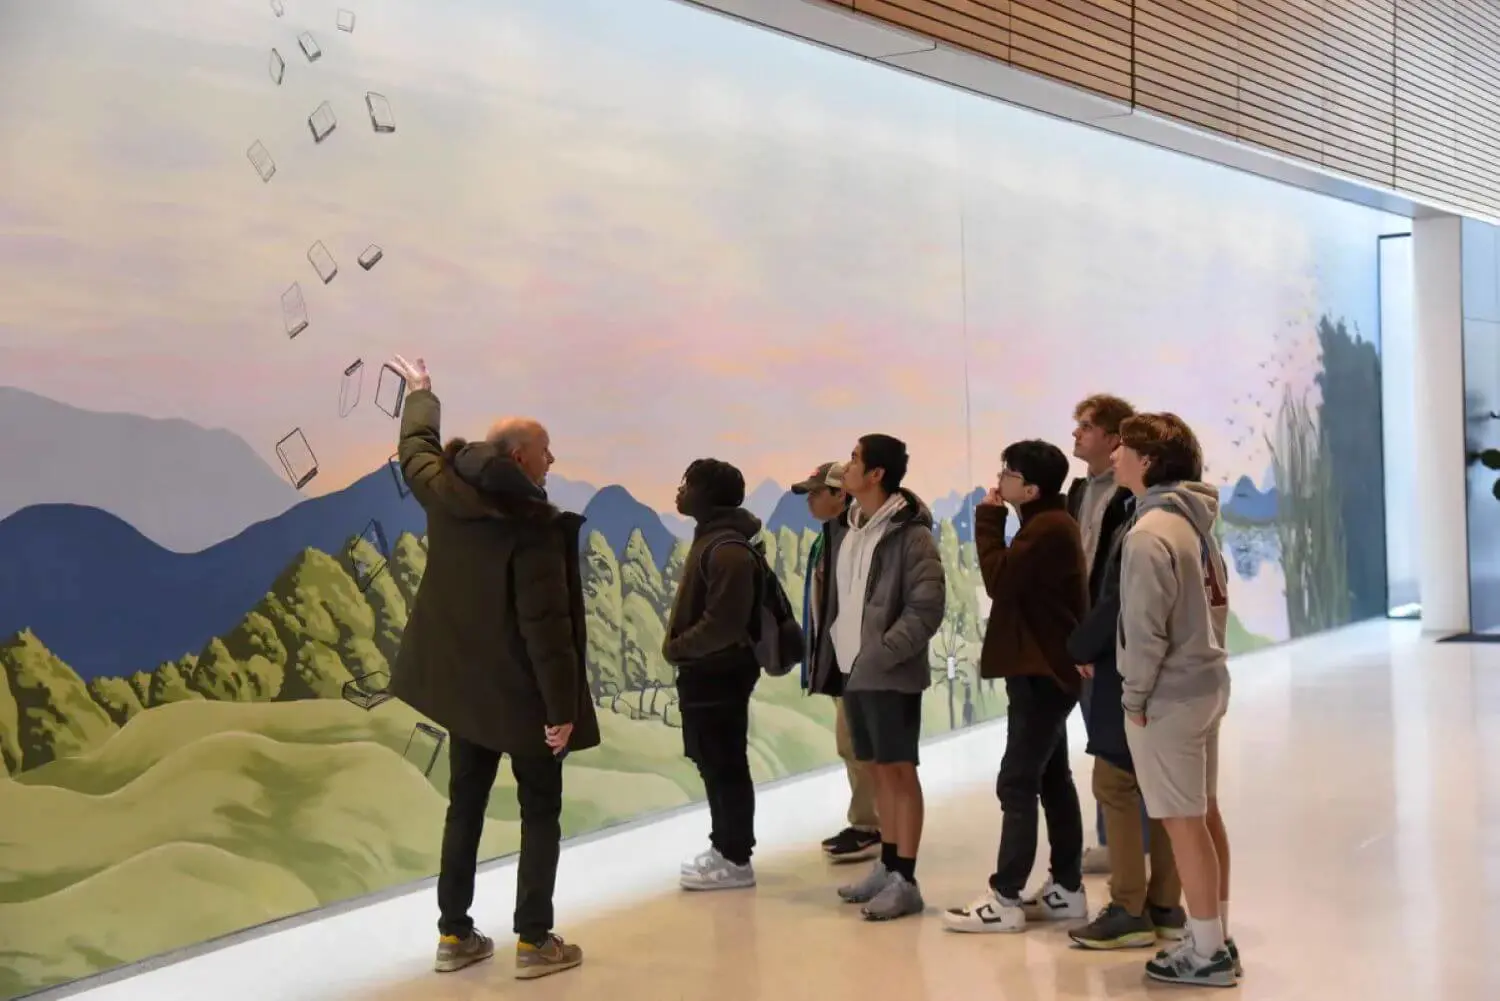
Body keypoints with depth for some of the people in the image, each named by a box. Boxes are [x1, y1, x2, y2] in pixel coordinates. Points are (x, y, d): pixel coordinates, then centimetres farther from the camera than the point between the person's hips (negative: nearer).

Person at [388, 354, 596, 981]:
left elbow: (416, 449, 22)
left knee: (464, 808, 16)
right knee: (540, 814, 6)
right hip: (523, 693, -7)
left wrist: (420, 394, 41)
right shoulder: (533, 524, -22)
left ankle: (454, 936, 21)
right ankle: (534, 942, 7)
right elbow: (545, 624, -25)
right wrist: (562, 706, -20)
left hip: (464, 684, 7)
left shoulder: (444, 493, -2)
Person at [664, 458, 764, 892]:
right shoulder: (711, 538, 13)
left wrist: (677, 648, -14)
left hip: (718, 673, -10)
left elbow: (724, 623, -25)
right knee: (713, 763, 17)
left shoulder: (727, 549, -20)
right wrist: (680, 647, 8)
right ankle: (724, 848, 27)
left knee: (724, 765, -2)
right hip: (707, 670, 10)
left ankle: (736, 859, 6)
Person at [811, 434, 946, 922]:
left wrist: (885, 652, -21)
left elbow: (927, 607, -18)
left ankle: (905, 880, 3)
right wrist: (832, 653, 8)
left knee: (900, 770, -2)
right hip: (853, 669, 8)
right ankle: (886, 866, 25)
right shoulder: (845, 527, 11)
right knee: (877, 769, 15)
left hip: (890, 673, -8)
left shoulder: (910, 533, -13)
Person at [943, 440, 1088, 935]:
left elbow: (999, 579, -20)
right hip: (1045, 669, 11)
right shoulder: (1049, 524, 15)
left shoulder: (1047, 529, -18)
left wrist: (988, 519, -12)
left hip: (1040, 672, -11)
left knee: (1017, 784, -9)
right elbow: (1016, 582, 13)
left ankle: (1005, 899, -6)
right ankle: (1067, 889, 20)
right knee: (1053, 780, 13)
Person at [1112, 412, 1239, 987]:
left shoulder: (1149, 533, -19)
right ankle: (1217, 939, 25)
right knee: (1205, 813, 15)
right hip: (1206, 682, 9)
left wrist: (1134, 696, -11)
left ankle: (1207, 952, 9)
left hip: (1168, 695, -9)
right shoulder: (1196, 521, 9)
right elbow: (1212, 603, 12)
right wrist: (1191, 666, 15)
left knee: (1183, 822, 0)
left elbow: (1146, 627, -20)